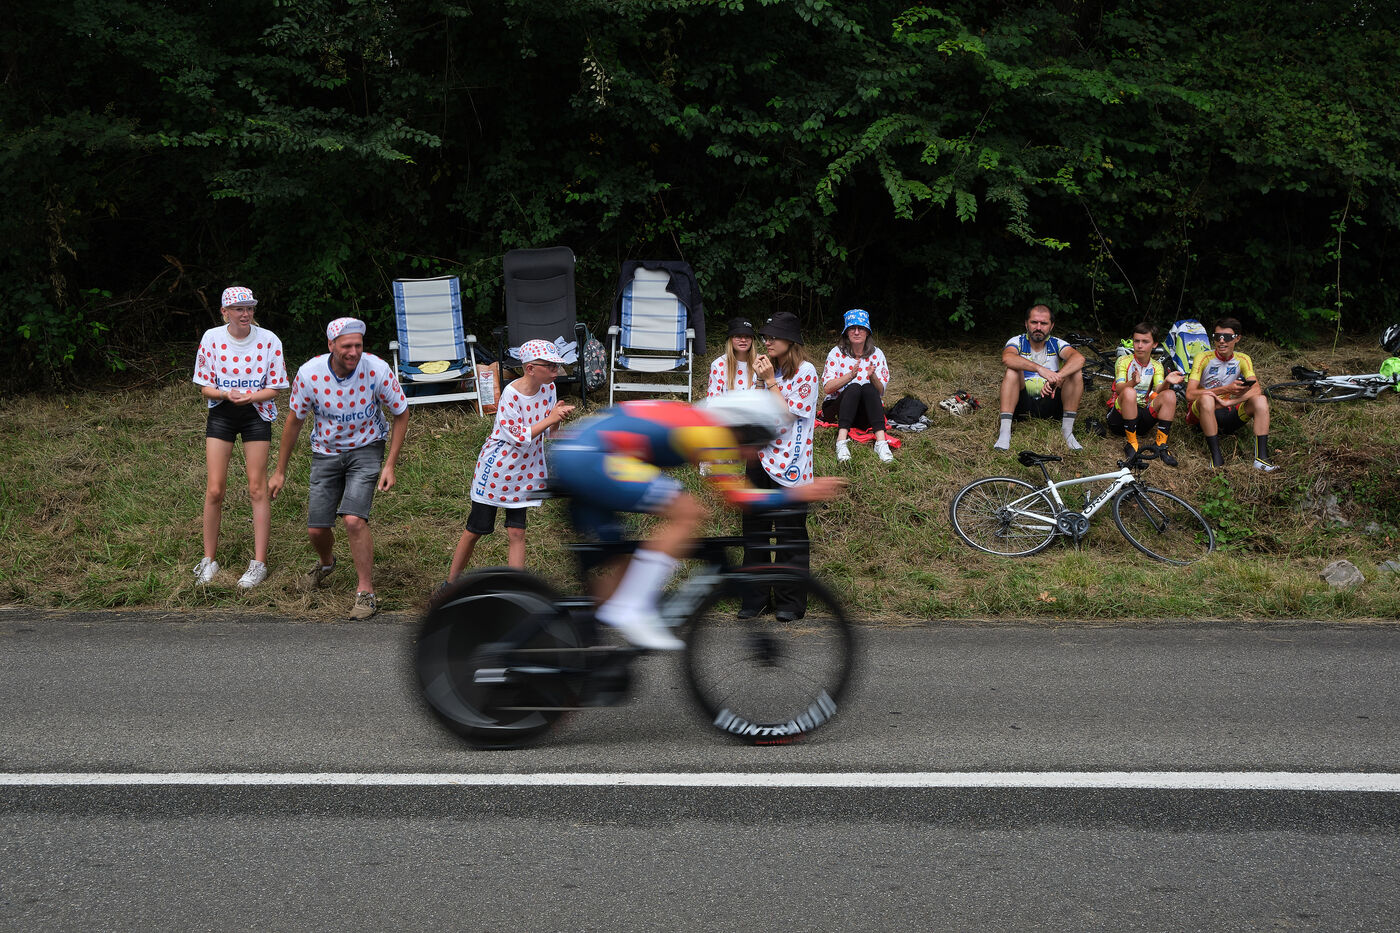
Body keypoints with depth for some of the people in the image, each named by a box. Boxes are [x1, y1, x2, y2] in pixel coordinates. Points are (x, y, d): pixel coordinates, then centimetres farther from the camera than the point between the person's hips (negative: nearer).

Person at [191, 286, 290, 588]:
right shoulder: (212, 338, -5)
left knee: (257, 489, -2)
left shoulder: (268, 340, -8)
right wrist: (226, 394, -22)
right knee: (214, 490, -2)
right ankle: (209, 560, 12)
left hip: (256, 415, -1)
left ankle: (259, 563, 5)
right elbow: (205, 387, -1)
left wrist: (247, 397, -24)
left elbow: (274, 388, -6)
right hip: (221, 415, 1)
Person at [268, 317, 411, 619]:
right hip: (326, 451, 2)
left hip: (366, 449, -2)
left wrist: (390, 466, -11)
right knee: (316, 529, 3)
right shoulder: (309, 373, -18)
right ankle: (326, 562, 41)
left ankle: (366, 593, -6)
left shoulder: (377, 370, -22)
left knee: (354, 519, -21)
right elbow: (295, 421, -2)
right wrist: (280, 471, 4)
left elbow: (401, 414, -6)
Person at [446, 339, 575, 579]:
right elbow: (520, 437, -23)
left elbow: (549, 431, 9)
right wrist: (550, 419, -25)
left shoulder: (548, 388, -3)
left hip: (524, 472, 5)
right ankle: (452, 582, 25)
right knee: (476, 529, 7)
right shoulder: (511, 394, -23)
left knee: (516, 533, 2)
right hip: (496, 469, -5)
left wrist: (559, 417, -12)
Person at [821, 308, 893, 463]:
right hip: (837, 408, -1)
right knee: (854, 387, -31)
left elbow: (881, 391, -1)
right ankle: (842, 441, -48)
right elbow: (827, 388, -8)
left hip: (867, 412, 1)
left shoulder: (876, 354, 4)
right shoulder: (837, 353, 0)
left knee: (868, 388, -30)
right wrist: (850, 375, -23)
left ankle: (881, 442, -44)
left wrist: (873, 377, -23)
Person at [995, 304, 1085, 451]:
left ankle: (1067, 429, -17)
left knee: (1075, 374, -19)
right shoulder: (1017, 342, -2)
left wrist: (1056, 378, -40)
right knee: (1012, 371, -27)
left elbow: (1079, 358, -21)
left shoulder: (1056, 344, 1)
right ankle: (1004, 431, -31)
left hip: (1051, 404, 1)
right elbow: (1007, 358, -29)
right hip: (1023, 404, -1)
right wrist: (1040, 369, -43)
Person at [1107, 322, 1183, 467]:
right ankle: (1132, 443, -27)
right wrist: (1133, 382, -39)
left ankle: (1161, 445, -20)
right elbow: (1119, 389, -17)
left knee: (1170, 395, -20)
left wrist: (1166, 382, -31)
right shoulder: (1124, 361, -1)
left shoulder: (1156, 367, 10)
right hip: (1119, 415, -3)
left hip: (1141, 419, 3)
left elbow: (1159, 390, -8)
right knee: (1129, 392, -35)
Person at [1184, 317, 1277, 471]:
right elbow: (1190, 394, -20)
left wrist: (1229, 402, -30)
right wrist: (1226, 389, -28)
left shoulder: (1243, 359, 2)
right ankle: (1216, 457, -36)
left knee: (1261, 400, -20)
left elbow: (1256, 389, -14)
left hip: (1228, 414, 3)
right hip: (1203, 412, -3)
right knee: (1207, 398, -36)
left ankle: (1261, 457, -29)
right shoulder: (1204, 359, -8)